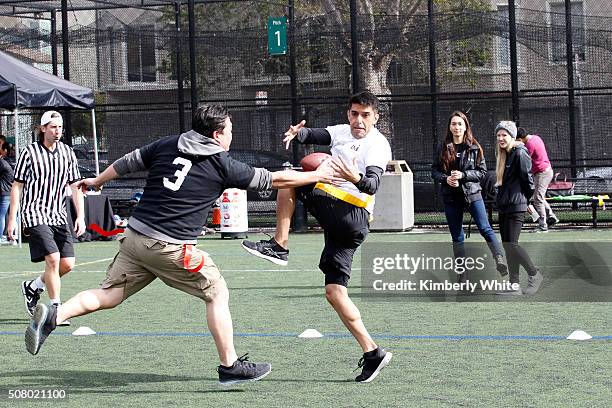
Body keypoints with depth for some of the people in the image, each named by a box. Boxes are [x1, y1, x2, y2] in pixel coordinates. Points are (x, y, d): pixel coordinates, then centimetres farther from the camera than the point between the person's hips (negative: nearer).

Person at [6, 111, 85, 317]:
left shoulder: (67, 153, 8)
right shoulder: (29, 153, -3)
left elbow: (75, 186, 9)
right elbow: (17, 187, 1)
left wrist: (80, 216, -1)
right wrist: (12, 220, -2)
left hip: (59, 217, 5)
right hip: (35, 215, -5)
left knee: (68, 264, -1)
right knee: (53, 258, -18)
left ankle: (33, 287, 24)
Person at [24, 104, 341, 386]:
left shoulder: (166, 146, 11)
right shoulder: (223, 164, -1)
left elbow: (127, 163, 21)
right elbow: (272, 180, 5)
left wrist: (96, 181, 38)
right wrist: (315, 176, 17)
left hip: (135, 235, 5)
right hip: (171, 246, -5)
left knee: (109, 295, 11)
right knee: (217, 293, 8)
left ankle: (53, 315, -8)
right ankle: (229, 365, 9)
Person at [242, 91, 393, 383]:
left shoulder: (379, 145, -4)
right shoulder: (340, 132, 18)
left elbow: (373, 184, -19)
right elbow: (313, 135, 2)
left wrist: (356, 178, -41)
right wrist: (297, 133, -20)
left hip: (352, 215, -7)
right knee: (335, 293, 1)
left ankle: (279, 245, -12)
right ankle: (372, 353, 2)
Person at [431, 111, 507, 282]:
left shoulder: (474, 147, -1)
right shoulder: (443, 148, 3)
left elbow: (482, 171, -1)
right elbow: (434, 171, 6)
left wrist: (463, 175, -15)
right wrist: (446, 178, -14)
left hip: (472, 193, -2)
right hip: (451, 196, 2)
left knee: (485, 229, -14)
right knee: (457, 237, 6)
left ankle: (500, 261, -12)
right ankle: (462, 273, 12)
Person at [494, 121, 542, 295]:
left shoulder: (519, 153, -12)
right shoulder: (503, 154, 15)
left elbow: (527, 178, -13)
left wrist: (527, 200, -1)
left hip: (516, 206, -9)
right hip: (504, 205, 9)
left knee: (512, 244, -12)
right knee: (507, 245, 7)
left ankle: (535, 275, 4)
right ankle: (514, 286, 10)